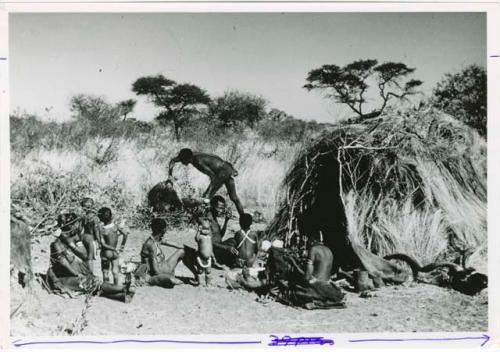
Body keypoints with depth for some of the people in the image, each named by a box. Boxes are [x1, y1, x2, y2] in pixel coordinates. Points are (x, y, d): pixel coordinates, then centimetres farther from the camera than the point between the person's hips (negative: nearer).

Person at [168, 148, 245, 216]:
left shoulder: (199, 161, -28)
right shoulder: (191, 155, -4)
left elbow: (213, 176, -32)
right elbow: (172, 161, 7)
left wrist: (208, 194, -35)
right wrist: (170, 175, -6)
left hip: (223, 172, -10)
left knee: (206, 198, -12)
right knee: (234, 197, 17)